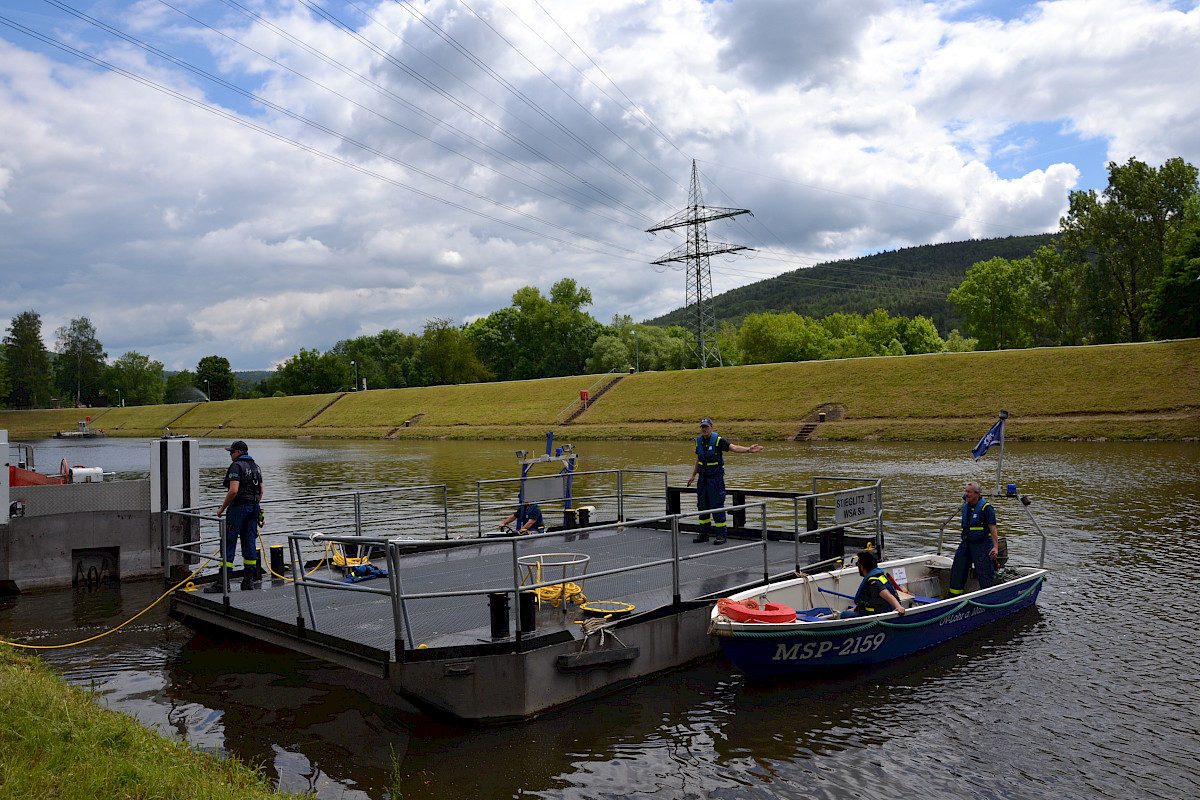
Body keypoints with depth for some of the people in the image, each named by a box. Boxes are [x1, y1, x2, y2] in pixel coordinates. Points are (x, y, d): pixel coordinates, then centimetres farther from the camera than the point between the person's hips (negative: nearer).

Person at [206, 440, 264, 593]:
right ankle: (249, 581, 10)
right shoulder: (256, 467, 15)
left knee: (229, 543, -4)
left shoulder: (236, 466, -10)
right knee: (249, 543, 9)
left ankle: (222, 583, -4)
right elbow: (260, 491, 15)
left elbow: (233, 490, -20)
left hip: (238, 507, -8)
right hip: (253, 508, 8)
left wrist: (222, 508, -10)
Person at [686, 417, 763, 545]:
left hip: (716, 478, -6)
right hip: (703, 478, 6)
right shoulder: (699, 441, 6)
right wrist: (693, 475, 24)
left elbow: (734, 447, -24)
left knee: (717, 506, -6)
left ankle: (721, 535, 2)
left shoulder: (718, 440, -12)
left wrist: (748, 449, -41)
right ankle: (704, 534, 19)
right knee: (702, 506, 9)